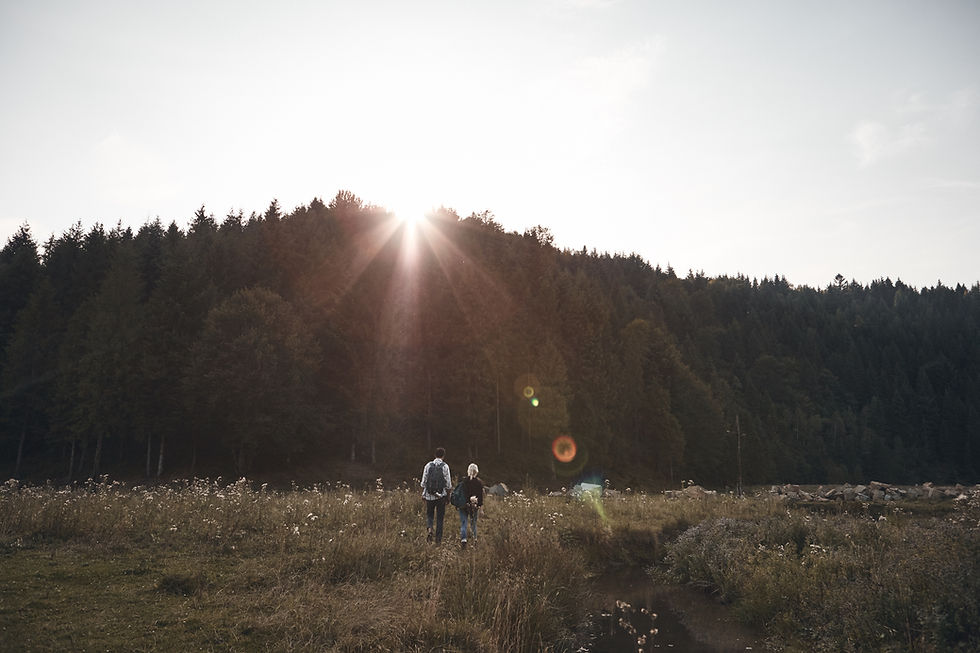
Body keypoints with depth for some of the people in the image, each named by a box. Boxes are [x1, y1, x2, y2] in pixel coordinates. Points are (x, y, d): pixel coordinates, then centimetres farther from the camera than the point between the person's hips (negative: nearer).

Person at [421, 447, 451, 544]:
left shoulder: (428, 465, 0)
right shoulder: (445, 466, -6)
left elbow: (424, 481, 3)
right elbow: (448, 483, -4)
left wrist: (423, 493, 12)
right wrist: (448, 495, 5)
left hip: (429, 495, 1)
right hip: (441, 495, -1)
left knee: (429, 514, 17)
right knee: (440, 516, 8)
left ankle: (430, 530, -7)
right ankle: (438, 538, 10)